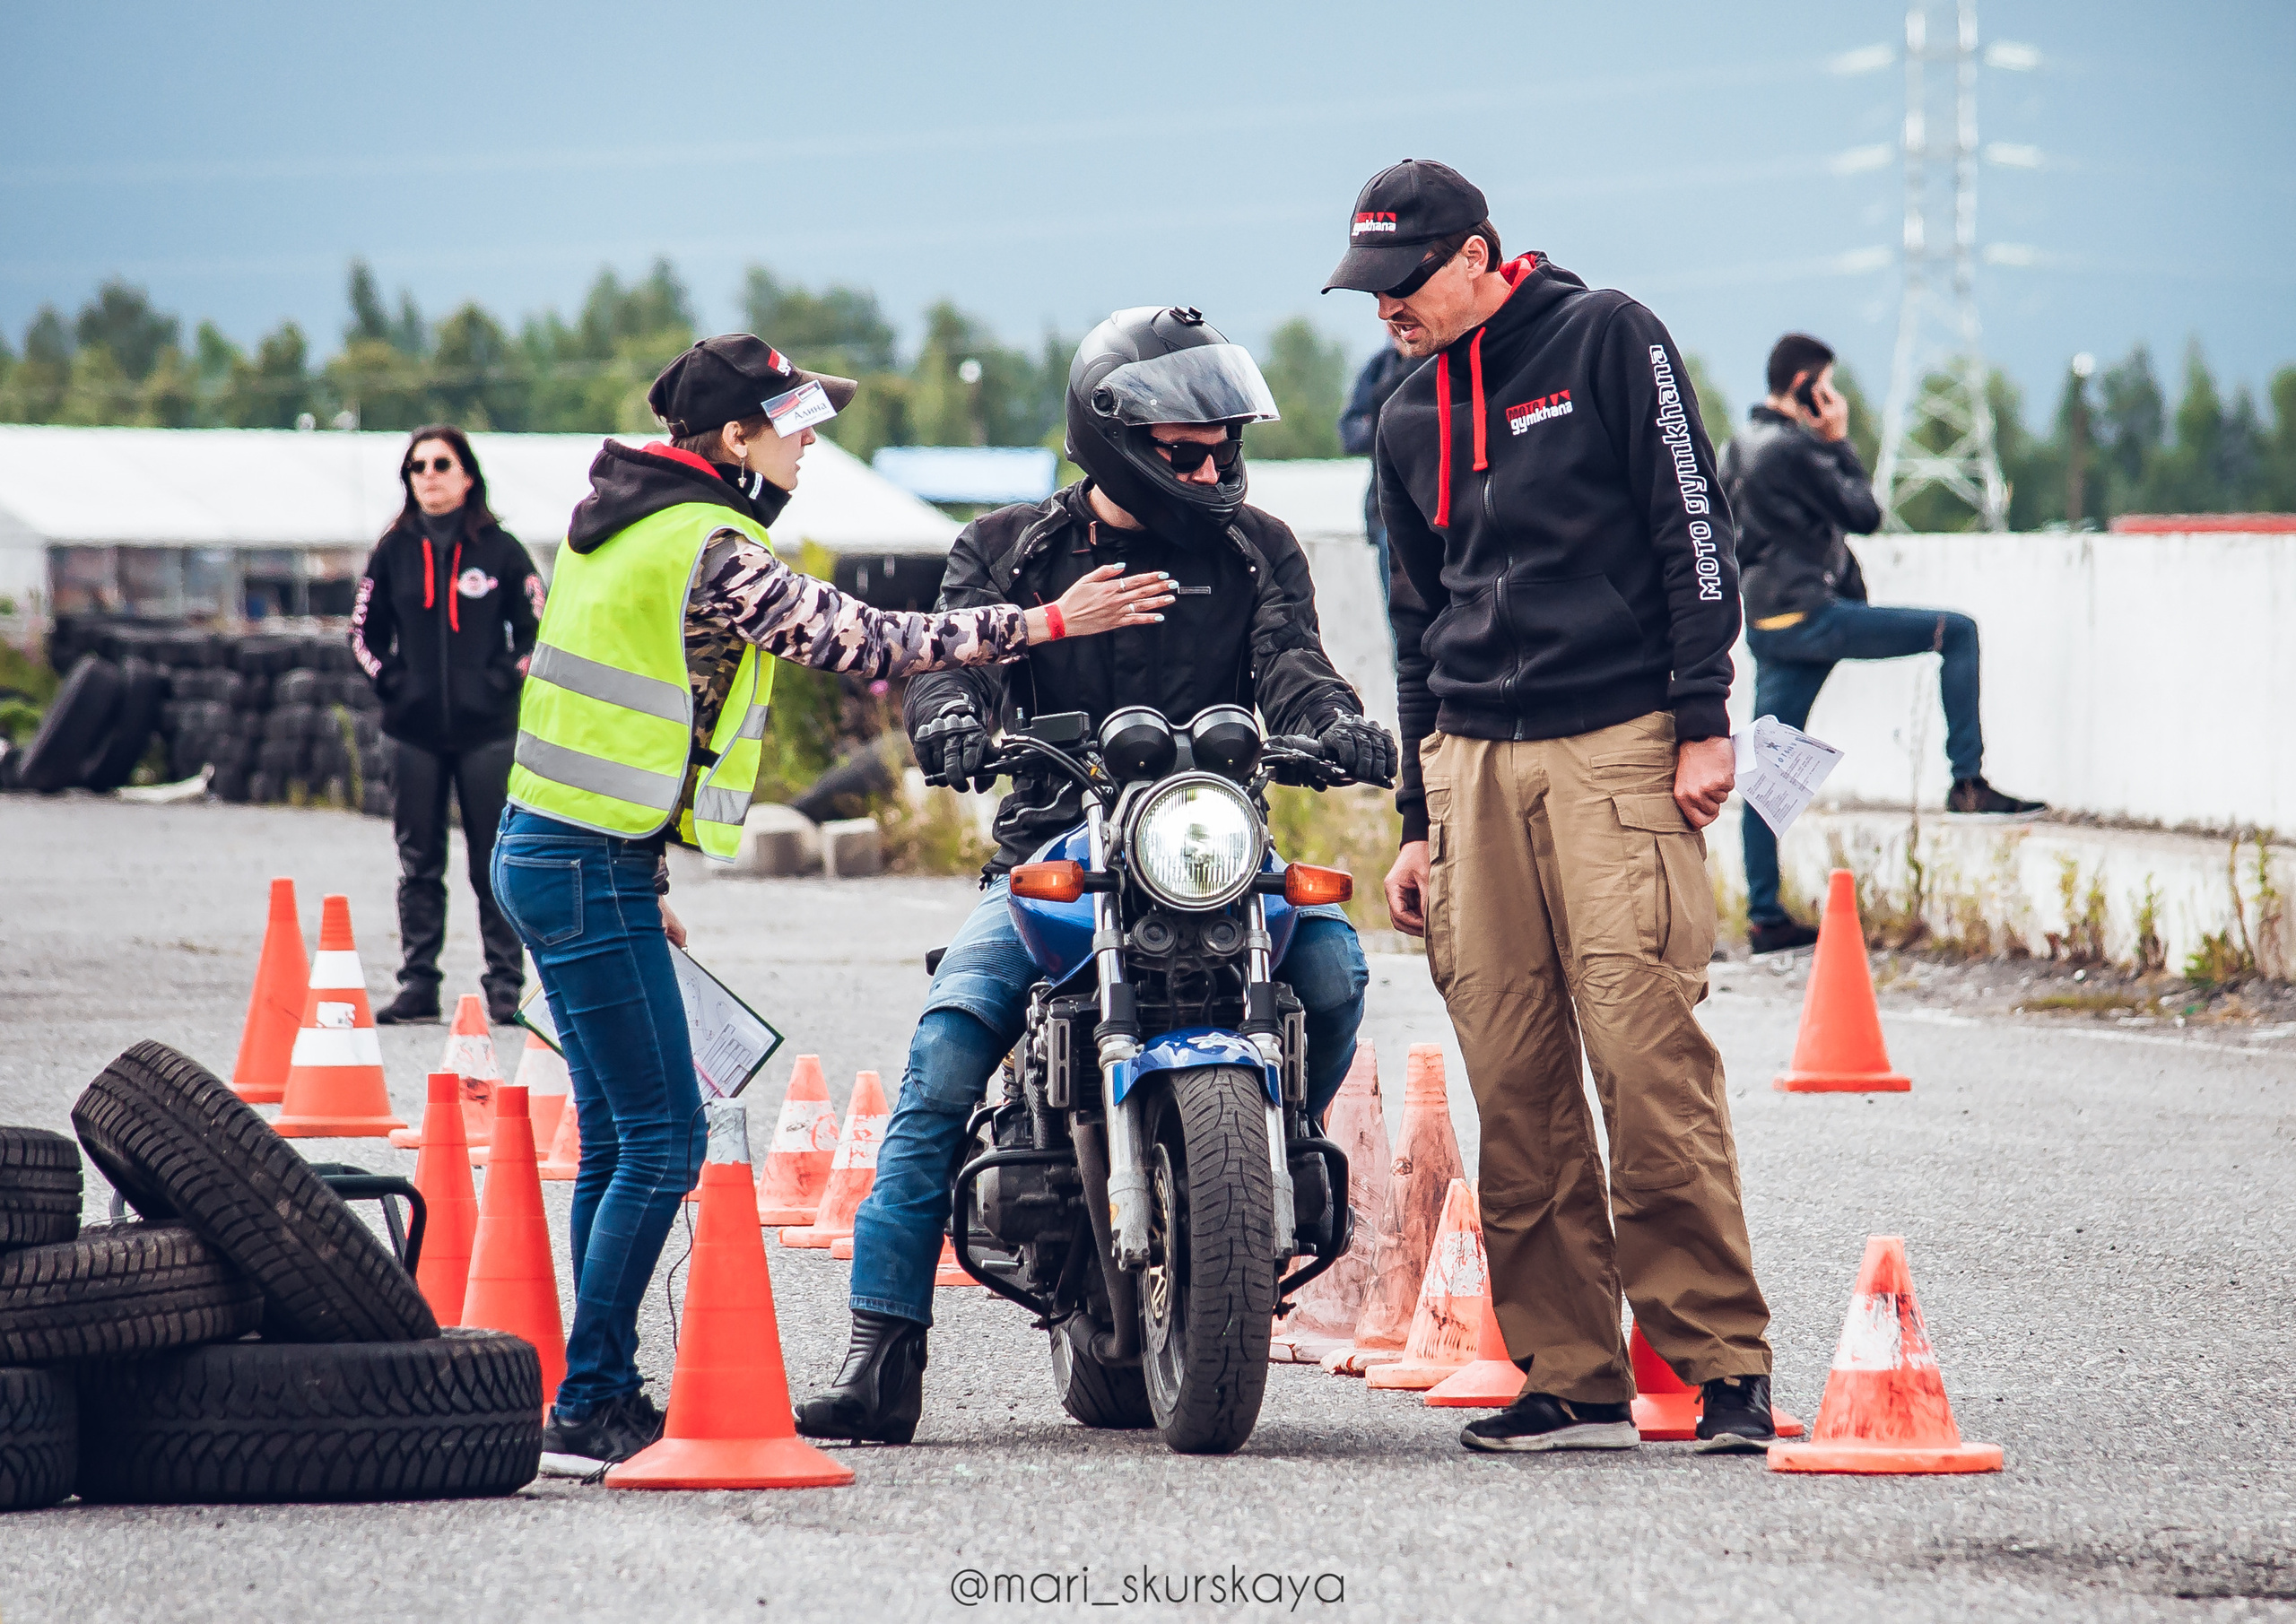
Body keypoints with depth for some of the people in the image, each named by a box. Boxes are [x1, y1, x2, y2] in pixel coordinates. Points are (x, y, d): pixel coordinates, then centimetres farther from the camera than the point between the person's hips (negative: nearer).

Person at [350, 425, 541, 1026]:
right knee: (418, 864, 5)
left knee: (495, 863, -1)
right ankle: (417, 984, 9)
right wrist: (393, 683, 1)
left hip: (486, 729, -2)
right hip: (415, 730, 2)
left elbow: (536, 630, 4)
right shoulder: (394, 552, 6)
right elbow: (365, 633, 14)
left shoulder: (499, 549, 0)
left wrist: (502, 682, -6)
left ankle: (506, 983, 2)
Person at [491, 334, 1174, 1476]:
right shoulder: (710, 550, -17)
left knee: (619, 1142, 13)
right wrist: (1045, 622, -16)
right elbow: (863, 642, -20)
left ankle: (601, 1401, 16)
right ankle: (587, 1412, -9)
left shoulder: (626, 516, 14)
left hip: (558, 850, 10)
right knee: (662, 1140, -8)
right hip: (593, 868, -10)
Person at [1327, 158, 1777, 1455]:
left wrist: (1704, 721, -9)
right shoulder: (1411, 421, 19)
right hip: (1474, 762, 6)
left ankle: (1724, 1361, -8)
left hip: (1618, 750, -5)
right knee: (1514, 1089, -1)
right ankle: (1572, 1382, 2)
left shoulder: (1606, 338, 2)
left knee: (1648, 1058, -14)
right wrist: (1420, 820, 21)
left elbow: (1692, 528, -2)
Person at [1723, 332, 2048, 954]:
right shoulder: (1793, 448, -13)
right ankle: (1968, 781, -9)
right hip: (1810, 615, -10)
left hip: (1766, 624, 10)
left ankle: (1764, 918, 7)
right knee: (1956, 632, -5)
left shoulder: (1739, 447, 15)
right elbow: (1864, 515, -8)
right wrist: (1839, 442, -1)